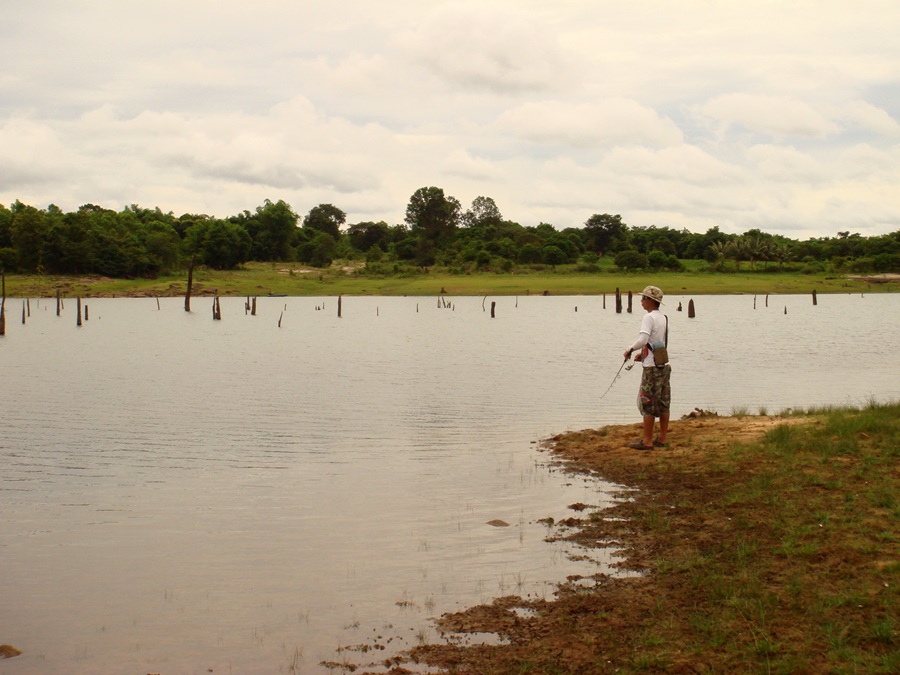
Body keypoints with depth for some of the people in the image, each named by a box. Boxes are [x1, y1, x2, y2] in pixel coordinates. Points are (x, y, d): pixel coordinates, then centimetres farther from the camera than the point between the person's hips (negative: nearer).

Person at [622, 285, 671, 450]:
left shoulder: (649, 317, -14)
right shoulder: (663, 318, 13)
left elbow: (642, 340, -26)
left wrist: (630, 350, -10)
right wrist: (642, 354, 16)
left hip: (652, 368, -9)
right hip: (664, 365, 9)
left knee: (647, 404, -3)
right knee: (663, 404, 11)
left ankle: (647, 441, -2)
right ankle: (662, 438, 16)